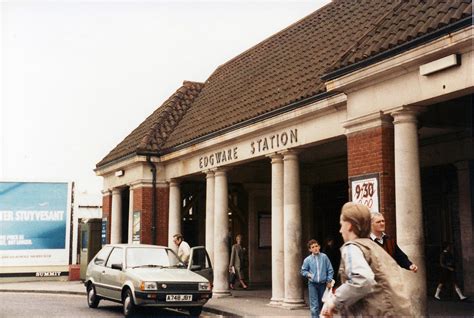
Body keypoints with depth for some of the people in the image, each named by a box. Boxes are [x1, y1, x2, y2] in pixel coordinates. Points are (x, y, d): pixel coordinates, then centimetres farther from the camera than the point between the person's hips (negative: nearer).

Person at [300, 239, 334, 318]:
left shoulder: (324, 257, -3)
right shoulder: (307, 260, -3)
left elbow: (330, 270, 3)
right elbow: (303, 270, 9)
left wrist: (329, 281, -1)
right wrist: (308, 274, -9)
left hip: (323, 284, 1)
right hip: (312, 284, -1)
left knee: (322, 304, 14)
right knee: (314, 305, -6)